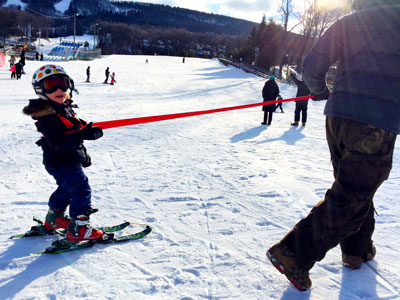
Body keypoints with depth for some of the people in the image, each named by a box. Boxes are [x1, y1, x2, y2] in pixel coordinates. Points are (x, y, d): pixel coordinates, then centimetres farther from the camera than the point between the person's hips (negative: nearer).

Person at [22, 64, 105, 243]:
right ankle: (77, 230, 6)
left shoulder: (65, 108, 7)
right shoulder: (47, 116, -23)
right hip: (61, 163, -10)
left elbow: (73, 130, 20)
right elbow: (58, 143, -33)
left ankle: (53, 220, 43)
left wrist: (83, 154, 21)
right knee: (81, 191, -4)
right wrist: (84, 134, -38)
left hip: (70, 160, 10)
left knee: (66, 189, 25)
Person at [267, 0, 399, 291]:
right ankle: (294, 255, -4)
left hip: (338, 115, 5)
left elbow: (312, 65, 5)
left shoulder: (346, 24, 12)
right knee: (348, 197, -1)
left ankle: (357, 249, 34)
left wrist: (320, 91, 24)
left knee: (355, 186, 22)